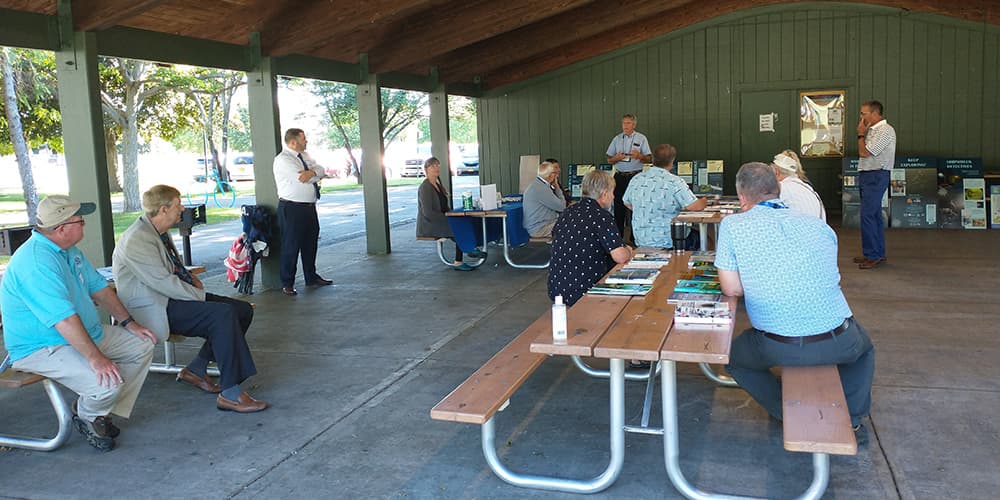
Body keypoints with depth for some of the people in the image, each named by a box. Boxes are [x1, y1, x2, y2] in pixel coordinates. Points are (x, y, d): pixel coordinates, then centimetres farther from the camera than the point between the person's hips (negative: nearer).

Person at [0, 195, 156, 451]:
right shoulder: (36, 262, -28)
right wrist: (96, 358, -36)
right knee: (109, 381, -30)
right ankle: (87, 417, 6)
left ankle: (102, 412, 14)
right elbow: (63, 318, -34)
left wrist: (129, 322, 10)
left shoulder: (69, 249, 6)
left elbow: (98, 286, 16)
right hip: (42, 348, -10)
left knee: (142, 346, 6)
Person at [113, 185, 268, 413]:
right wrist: (202, 295, -15)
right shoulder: (136, 240, -18)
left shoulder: (159, 232, 12)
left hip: (171, 296, 10)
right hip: (154, 308, -10)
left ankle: (196, 369, 5)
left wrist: (189, 278, 6)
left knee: (243, 309, -2)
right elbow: (164, 283, -23)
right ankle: (229, 394, -26)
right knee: (223, 315, -29)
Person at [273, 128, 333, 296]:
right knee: (291, 246, -2)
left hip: (309, 206, 8)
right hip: (291, 208, -8)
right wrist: (317, 175, -4)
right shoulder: (282, 159, -13)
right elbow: (301, 178, -23)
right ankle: (287, 284, 8)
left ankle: (311, 277, 32)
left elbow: (321, 170, 1)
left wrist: (312, 172, -22)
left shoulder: (305, 155, 13)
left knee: (311, 242, 17)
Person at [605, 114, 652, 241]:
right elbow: (609, 160, 12)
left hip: (635, 176, -2)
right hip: (620, 176, 3)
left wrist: (639, 156, -19)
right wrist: (616, 158, -10)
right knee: (618, 206, 2)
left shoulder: (641, 138, 5)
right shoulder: (617, 139, 12)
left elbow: (648, 159, 2)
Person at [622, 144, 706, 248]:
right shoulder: (675, 182, -15)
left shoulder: (636, 179, 1)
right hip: (667, 243, -6)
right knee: (697, 235, 21)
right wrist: (704, 201, 7)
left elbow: (627, 204, 16)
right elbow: (697, 207, -16)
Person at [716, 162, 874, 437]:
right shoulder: (819, 225, 7)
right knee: (863, 346, 38)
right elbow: (834, 280, 16)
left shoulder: (733, 225, -5)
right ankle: (851, 418, 30)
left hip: (780, 349, -3)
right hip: (837, 344, 3)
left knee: (733, 356, 28)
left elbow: (731, 289, -5)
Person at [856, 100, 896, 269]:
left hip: (876, 177, -10)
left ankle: (872, 255, -10)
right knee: (874, 215, 13)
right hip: (867, 176, 10)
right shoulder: (873, 130, 16)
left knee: (867, 215, -13)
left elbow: (864, 152, -17)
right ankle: (878, 253, 21)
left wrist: (860, 134, -7)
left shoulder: (885, 130, -14)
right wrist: (862, 134, 12)